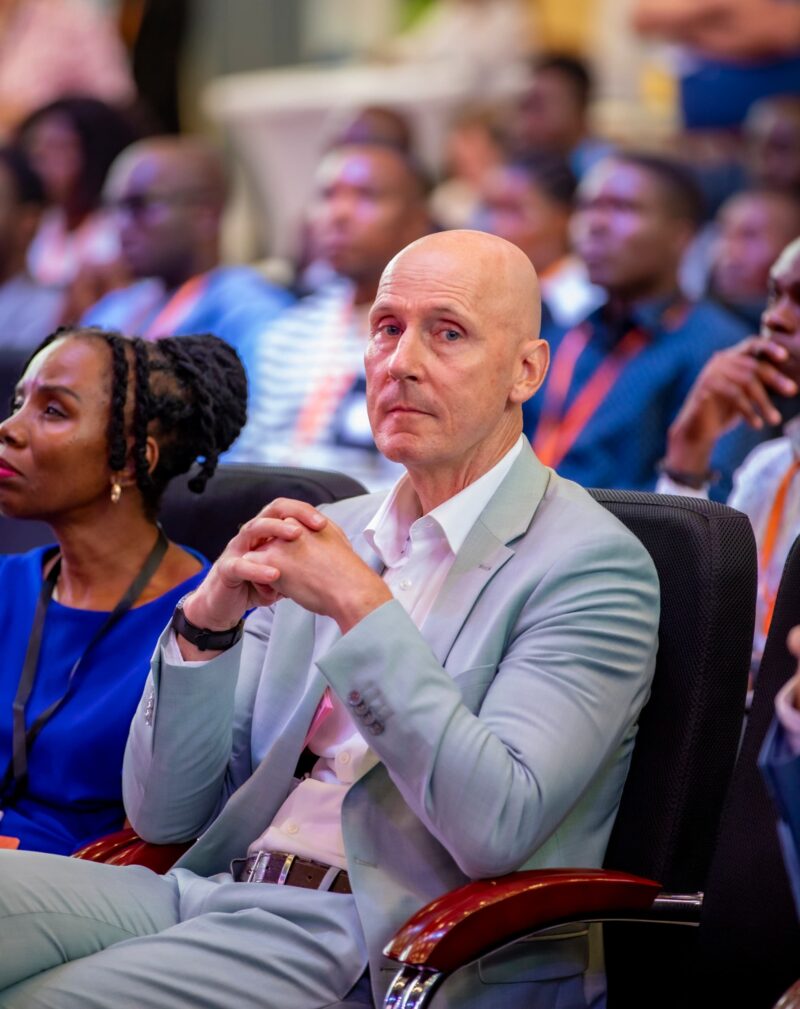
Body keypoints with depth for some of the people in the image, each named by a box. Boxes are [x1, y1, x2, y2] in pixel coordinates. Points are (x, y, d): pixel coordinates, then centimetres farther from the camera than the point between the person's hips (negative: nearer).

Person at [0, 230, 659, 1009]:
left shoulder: (593, 564, -3)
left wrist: (362, 606, -17)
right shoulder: (323, 535, 16)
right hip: (215, 888, 6)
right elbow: (165, 813, 11)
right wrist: (206, 619, -6)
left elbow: (495, 828, -18)